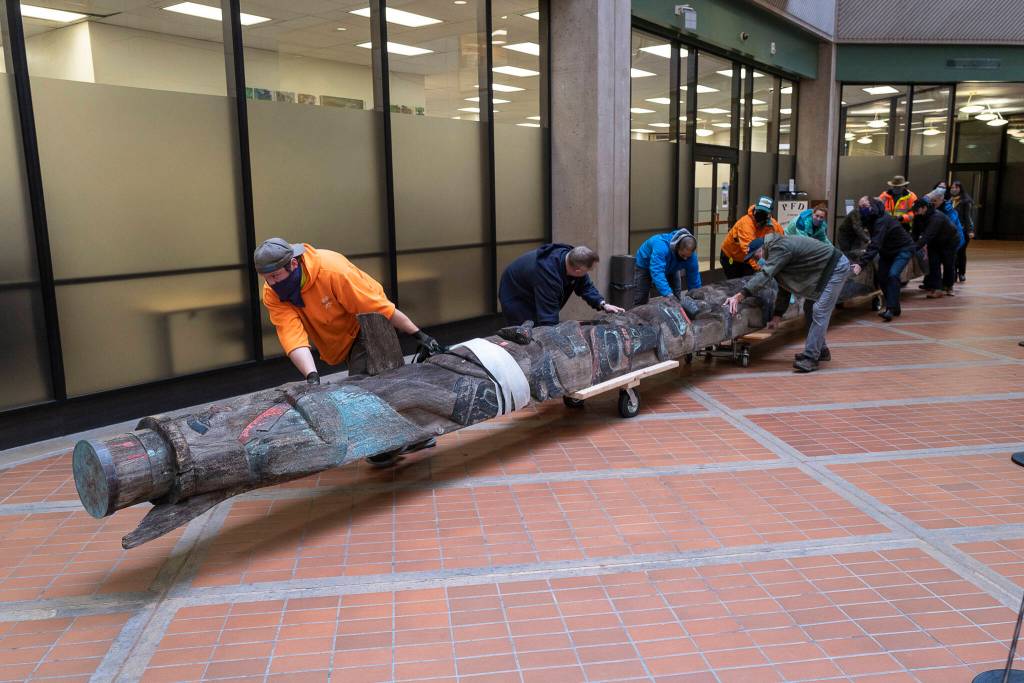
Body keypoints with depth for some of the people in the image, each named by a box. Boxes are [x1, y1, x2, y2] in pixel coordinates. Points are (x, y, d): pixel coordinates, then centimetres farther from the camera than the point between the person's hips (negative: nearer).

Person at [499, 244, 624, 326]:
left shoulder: (571, 256, -19)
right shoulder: (548, 273, -43)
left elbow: (585, 286, -3)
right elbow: (548, 318, -40)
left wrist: (603, 304, -16)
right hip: (515, 298, -8)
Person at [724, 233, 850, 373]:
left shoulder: (779, 248, -22)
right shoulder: (778, 246, 8)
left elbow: (765, 274, -34)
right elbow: (786, 285, 13)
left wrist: (739, 295, -41)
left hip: (837, 267, -10)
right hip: (827, 270, 10)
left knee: (820, 312, -13)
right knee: (817, 311, 17)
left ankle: (810, 358, -11)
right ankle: (821, 350, 30)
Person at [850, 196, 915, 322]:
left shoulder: (882, 221, -33)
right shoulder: (870, 219, -7)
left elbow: (875, 245, -44)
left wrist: (861, 263, -52)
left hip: (903, 249, -8)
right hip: (887, 250, 8)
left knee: (892, 274, -24)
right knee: (881, 276, 1)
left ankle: (891, 309, -21)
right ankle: (894, 306, 15)